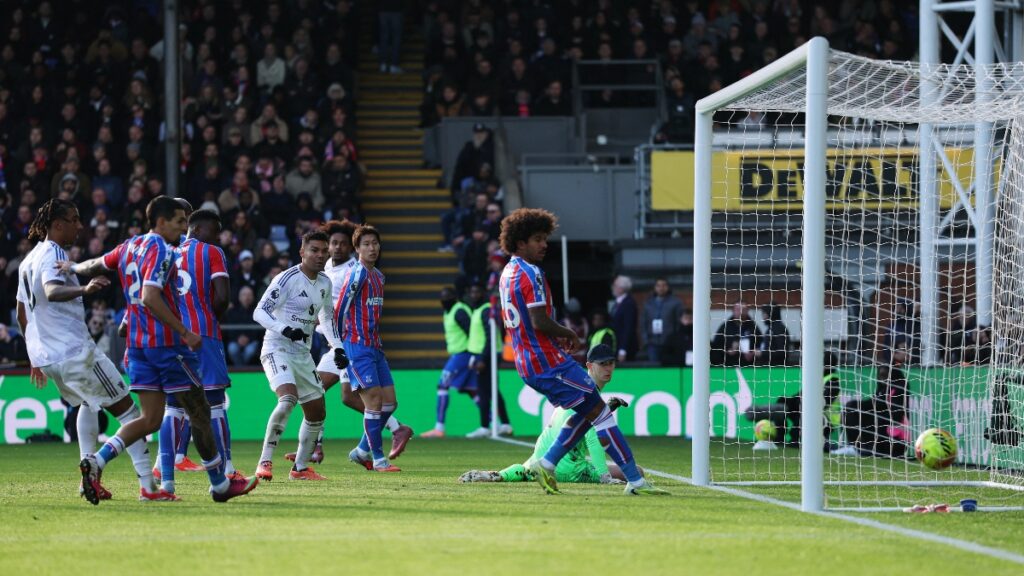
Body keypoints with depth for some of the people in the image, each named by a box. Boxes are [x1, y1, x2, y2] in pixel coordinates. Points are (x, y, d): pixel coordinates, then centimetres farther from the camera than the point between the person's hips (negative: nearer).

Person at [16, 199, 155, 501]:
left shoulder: (28, 260, 17)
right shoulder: (53, 254, -12)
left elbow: (22, 315, 24)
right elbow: (52, 291, -33)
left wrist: (35, 358, 32)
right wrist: (83, 289, -51)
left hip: (45, 355, 9)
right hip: (74, 351, -9)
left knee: (88, 402, 30)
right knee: (127, 410, -3)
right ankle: (147, 485, -9)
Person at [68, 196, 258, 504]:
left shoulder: (130, 247, 11)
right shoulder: (161, 251, -14)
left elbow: (94, 265, 28)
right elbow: (150, 297, -25)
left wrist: (74, 268, 51)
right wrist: (185, 332, -23)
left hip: (138, 344, 8)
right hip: (167, 342, -8)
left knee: (150, 419, 5)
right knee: (199, 412, 5)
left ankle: (96, 461, -15)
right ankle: (220, 485, 13)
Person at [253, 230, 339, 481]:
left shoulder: (325, 283, 11)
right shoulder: (287, 279, -13)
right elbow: (260, 312, -18)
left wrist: (337, 348, 21)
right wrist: (285, 330, -33)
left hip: (302, 353, 8)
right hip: (277, 349, -8)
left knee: (317, 412, 10)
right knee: (288, 398, -30)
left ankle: (300, 468, 25)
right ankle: (265, 462, -26)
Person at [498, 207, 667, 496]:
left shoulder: (508, 273, 14)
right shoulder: (530, 274, -16)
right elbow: (539, 322, -24)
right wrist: (568, 334, -5)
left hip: (527, 364, 10)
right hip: (549, 363, -10)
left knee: (587, 412, 18)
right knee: (599, 410, -6)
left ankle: (546, 463, 12)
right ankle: (634, 480, -7)